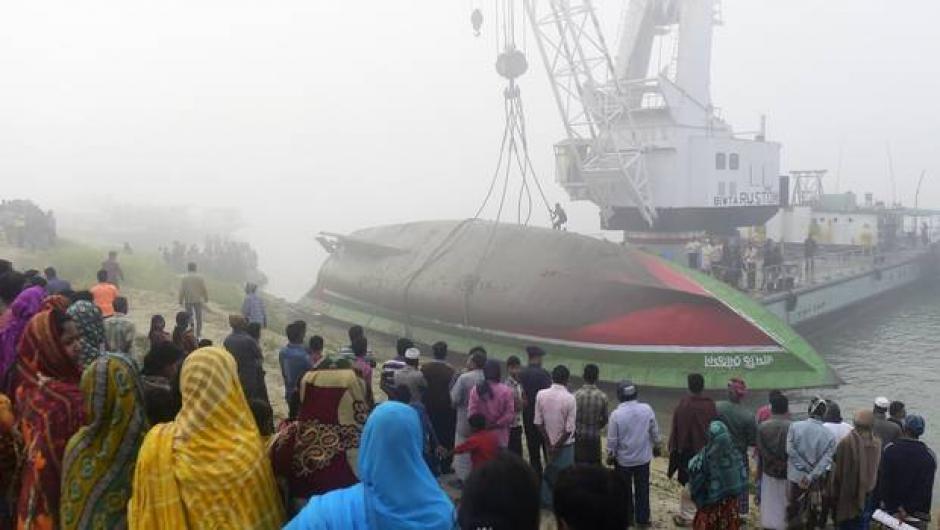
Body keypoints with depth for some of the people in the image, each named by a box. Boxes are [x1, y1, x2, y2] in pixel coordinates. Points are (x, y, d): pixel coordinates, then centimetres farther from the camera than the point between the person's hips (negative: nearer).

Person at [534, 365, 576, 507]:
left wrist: (549, 444, -1)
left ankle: (546, 501, 28)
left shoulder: (541, 395, -9)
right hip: (565, 444, -4)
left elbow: (538, 422, -5)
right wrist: (557, 446, -9)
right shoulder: (569, 399, -20)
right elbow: (569, 429, -19)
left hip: (549, 443, 4)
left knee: (549, 471, 20)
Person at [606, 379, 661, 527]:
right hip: (643, 457, 2)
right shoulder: (647, 409, -12)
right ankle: (642, 518, 22)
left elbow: (612, 440, -13)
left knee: (625, 489, 15)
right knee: (642, 489, 15)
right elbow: (655, 432, -1)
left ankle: (627, 518, 26)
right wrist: (656, 446, 17)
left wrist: (610, 455, 3)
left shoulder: (616, 414, -21)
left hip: (623, 459, -2)